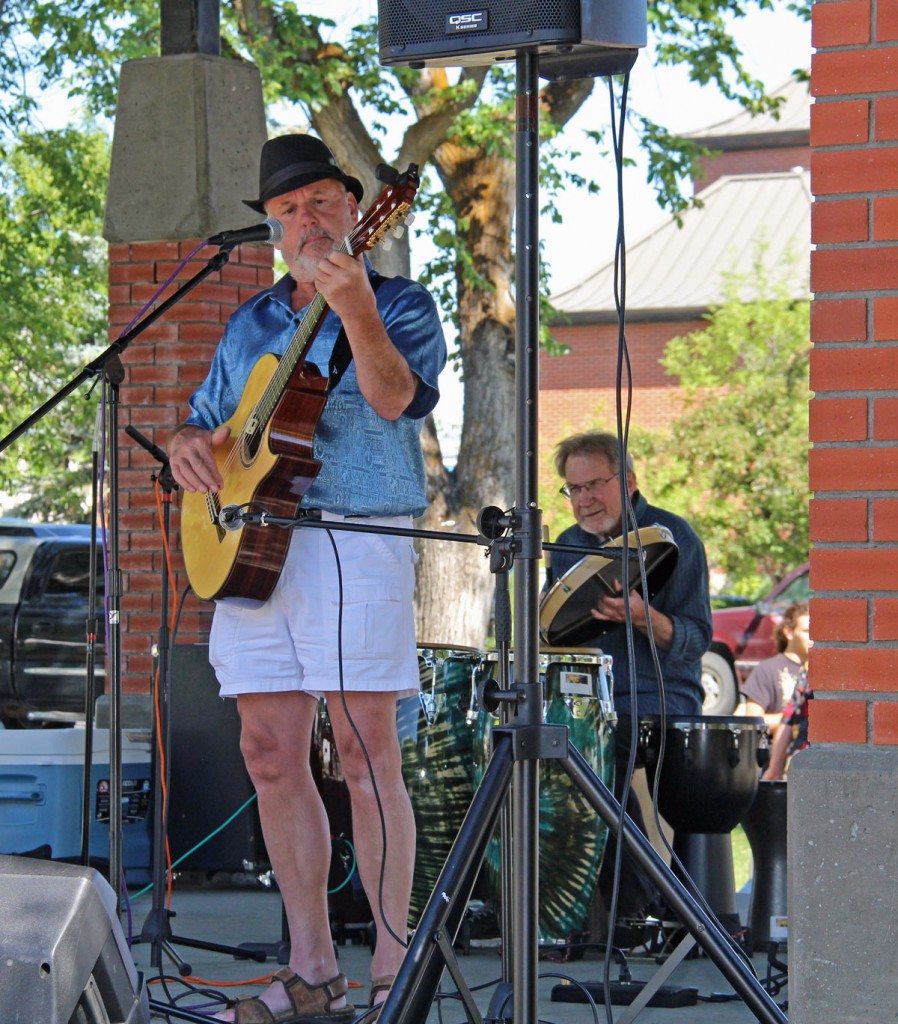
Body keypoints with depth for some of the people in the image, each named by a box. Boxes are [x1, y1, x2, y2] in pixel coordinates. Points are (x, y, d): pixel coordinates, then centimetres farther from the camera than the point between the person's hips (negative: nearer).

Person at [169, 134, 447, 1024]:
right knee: (271, 758, 3)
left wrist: (352, 304, -32)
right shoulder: (250, 325, 20)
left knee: (366, 756, -10)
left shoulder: (401, 304, 3)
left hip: (354, 544, -6)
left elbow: (395, 396, -17)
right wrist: (189, 446, 3)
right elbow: (203, 418, 27)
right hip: (250, 547, 6)